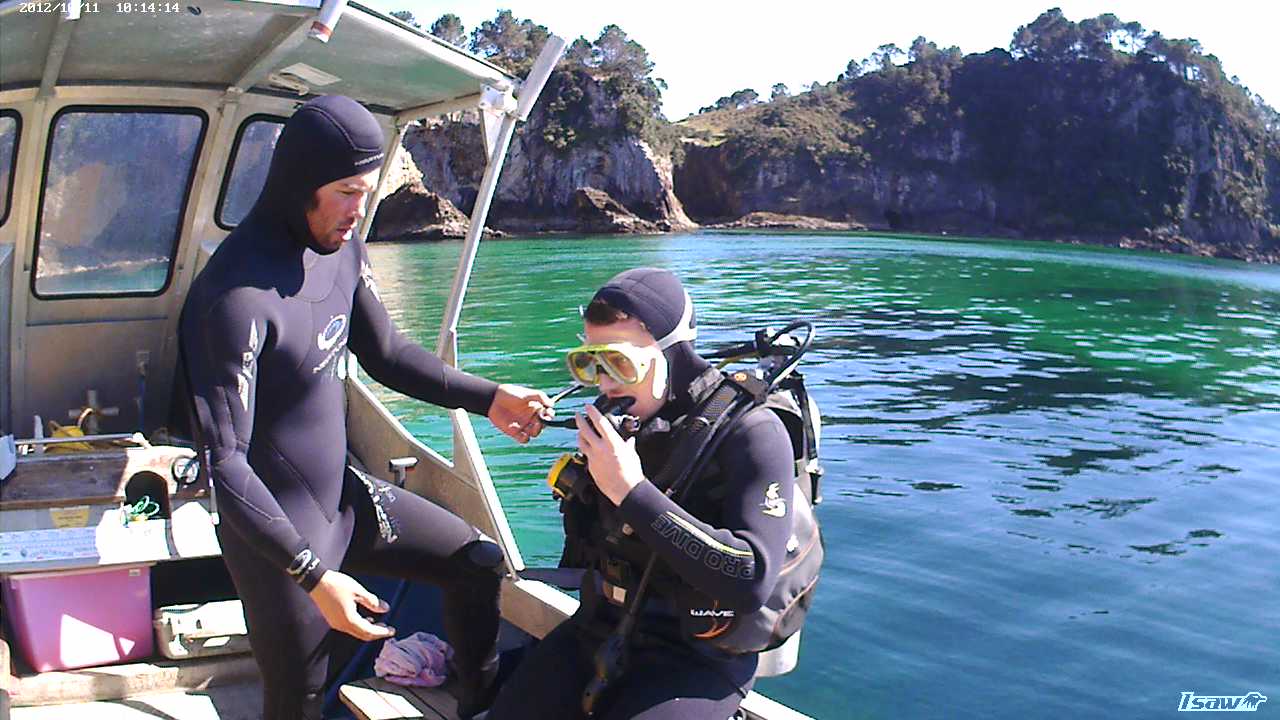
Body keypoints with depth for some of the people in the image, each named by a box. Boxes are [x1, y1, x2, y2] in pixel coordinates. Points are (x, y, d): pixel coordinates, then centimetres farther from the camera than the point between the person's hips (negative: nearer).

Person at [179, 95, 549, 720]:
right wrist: (312, 574, -31)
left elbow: (386, 354, 10)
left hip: (345, 494, 8)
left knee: (480, 563, 16)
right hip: (276, 532, -8)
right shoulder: (238, 295, -28)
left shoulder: (342, 247, -4)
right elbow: (223, 461, -28)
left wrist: (487, 398, 0)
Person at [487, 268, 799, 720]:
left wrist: (631, 491, -29)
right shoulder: (616, 418, 0)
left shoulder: (750, 435, -18)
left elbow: (751, 581, -30)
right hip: (599, 628, 6)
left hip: (696, 656, -6)